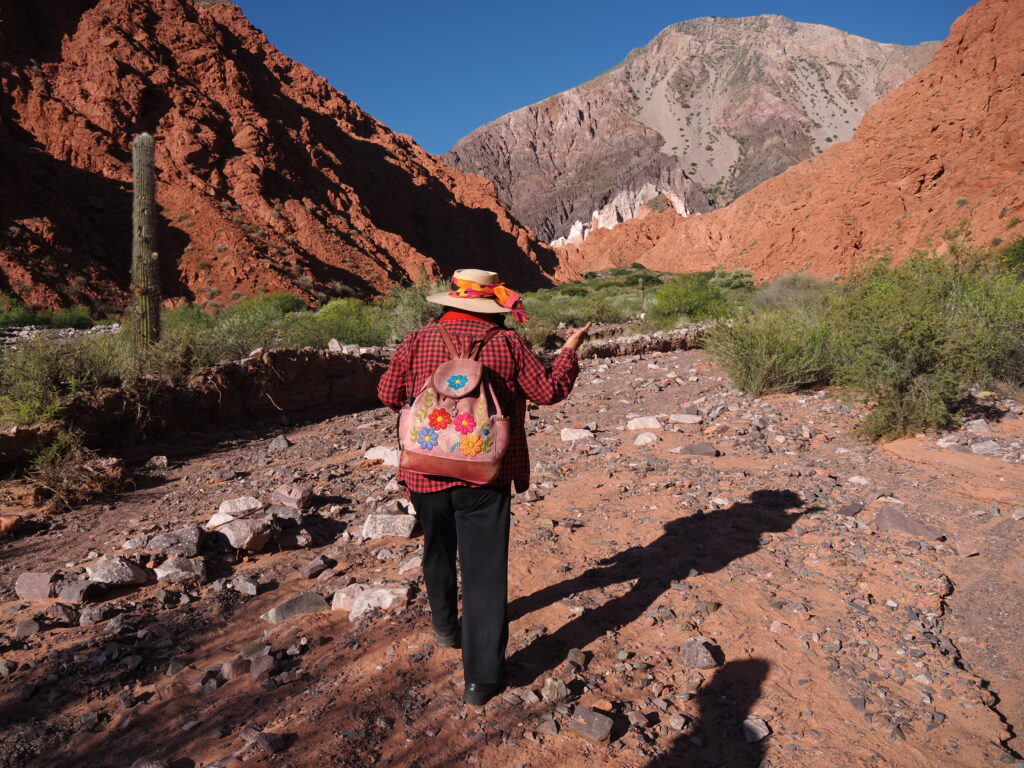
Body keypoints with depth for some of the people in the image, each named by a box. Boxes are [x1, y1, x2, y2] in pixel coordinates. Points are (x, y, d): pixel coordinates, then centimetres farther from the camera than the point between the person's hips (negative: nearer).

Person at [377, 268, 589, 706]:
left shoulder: (418, 340, -2)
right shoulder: (507, 344, -5)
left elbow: (389, 396, 4)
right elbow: (549, 391, 0)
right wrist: (570, 352, 16)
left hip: (428, 471, 3)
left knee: (438, 553, 26)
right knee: (485, 569, 2)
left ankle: (445, 627, 47)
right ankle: (482, 678, 6)